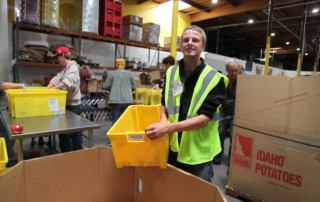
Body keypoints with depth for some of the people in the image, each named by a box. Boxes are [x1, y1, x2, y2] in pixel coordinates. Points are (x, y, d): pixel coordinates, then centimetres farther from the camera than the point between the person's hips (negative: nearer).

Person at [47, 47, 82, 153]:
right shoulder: (64, 69, 16)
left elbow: (68, 82, -30)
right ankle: (78, 152, 28)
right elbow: (56, 79, 3)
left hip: (72, 104, -9)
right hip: (69, 103, 9)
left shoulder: (73, 67, -13)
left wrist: (53, 89, -32)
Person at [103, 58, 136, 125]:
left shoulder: (112, 74, -1)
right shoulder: (130, 74, 2)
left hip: (115, 100, -1)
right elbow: (134, 87, 7)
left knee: (115, 120, 5)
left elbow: (106, 86, 3)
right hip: (127, 100, 1)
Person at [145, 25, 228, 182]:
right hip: (172, 147, 5)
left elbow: (204, 118, -18)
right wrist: (163, 121, -15)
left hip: (198, 153, -4)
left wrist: (169, 127, -30)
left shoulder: (214, 78, -11)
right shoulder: (171, 73, 3)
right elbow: (164, 104, 8)